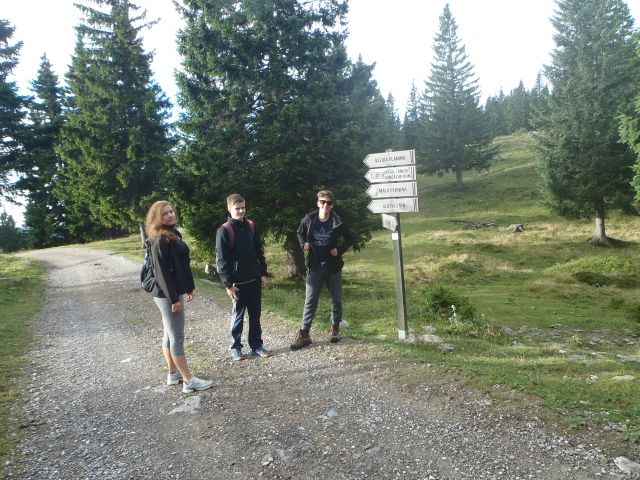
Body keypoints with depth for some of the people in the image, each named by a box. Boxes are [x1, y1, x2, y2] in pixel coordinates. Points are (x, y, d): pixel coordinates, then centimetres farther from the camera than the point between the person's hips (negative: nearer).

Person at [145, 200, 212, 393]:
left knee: (170, 335, 17)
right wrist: (173, 299, -22)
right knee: (177, 338, -2)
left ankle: (173, 374, 30)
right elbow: (161, 271, -22)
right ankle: (189, 381, 6)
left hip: (175, 291, 10)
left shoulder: (174, 234, 10)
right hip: (167, 294, -10)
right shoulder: (160, 240, -18)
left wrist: (189, 288, 18)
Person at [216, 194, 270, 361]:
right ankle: (236, 347, 22)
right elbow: (221, 260, -11)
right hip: (238, 282, -4)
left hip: (254, 279, 5)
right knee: (238, 315, 8)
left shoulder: (251, 226, 5)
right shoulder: (224, 231, -10)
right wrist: (228, 284, -13)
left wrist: (263, 273, 6)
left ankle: (256, 345, 23)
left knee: (255, 314, 12)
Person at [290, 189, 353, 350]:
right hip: (315, 266, 0)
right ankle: (304, 334, 6)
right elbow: (300, 233, 14)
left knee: (336, 300, 11)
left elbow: (349, 239, 5)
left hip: (333, 266, 0)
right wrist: (303, 244, -4)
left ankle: (335, 329, 29)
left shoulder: (338, 223, -8)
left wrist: (340, 250, -10)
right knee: (310, 301, 1)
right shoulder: (309, 219, -5)